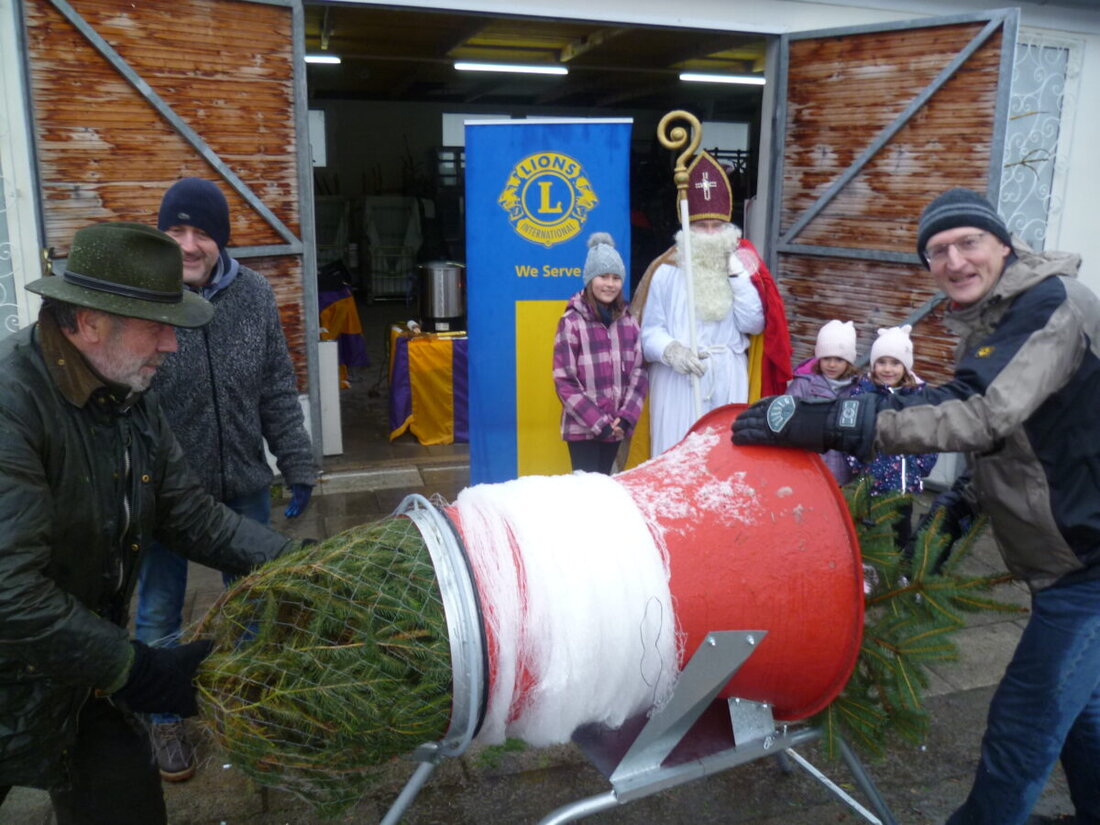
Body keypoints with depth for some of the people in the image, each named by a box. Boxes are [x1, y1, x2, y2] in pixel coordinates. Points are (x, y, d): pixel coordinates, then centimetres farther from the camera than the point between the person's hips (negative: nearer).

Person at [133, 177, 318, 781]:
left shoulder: (253, 294, -6)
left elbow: (278, 391, 1)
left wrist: (297, 465, 3)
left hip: (243, 484, 3)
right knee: (158, 614, 15)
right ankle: (164, 719, 38)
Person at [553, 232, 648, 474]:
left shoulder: (627, 321, 8)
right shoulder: (572, 322, -7)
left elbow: (639, 372, 7)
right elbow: (565, 382, -10)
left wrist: (626, 417, -6)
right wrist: (598, 422, -12)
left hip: (615, 426, 5)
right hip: (582, 428, -4)